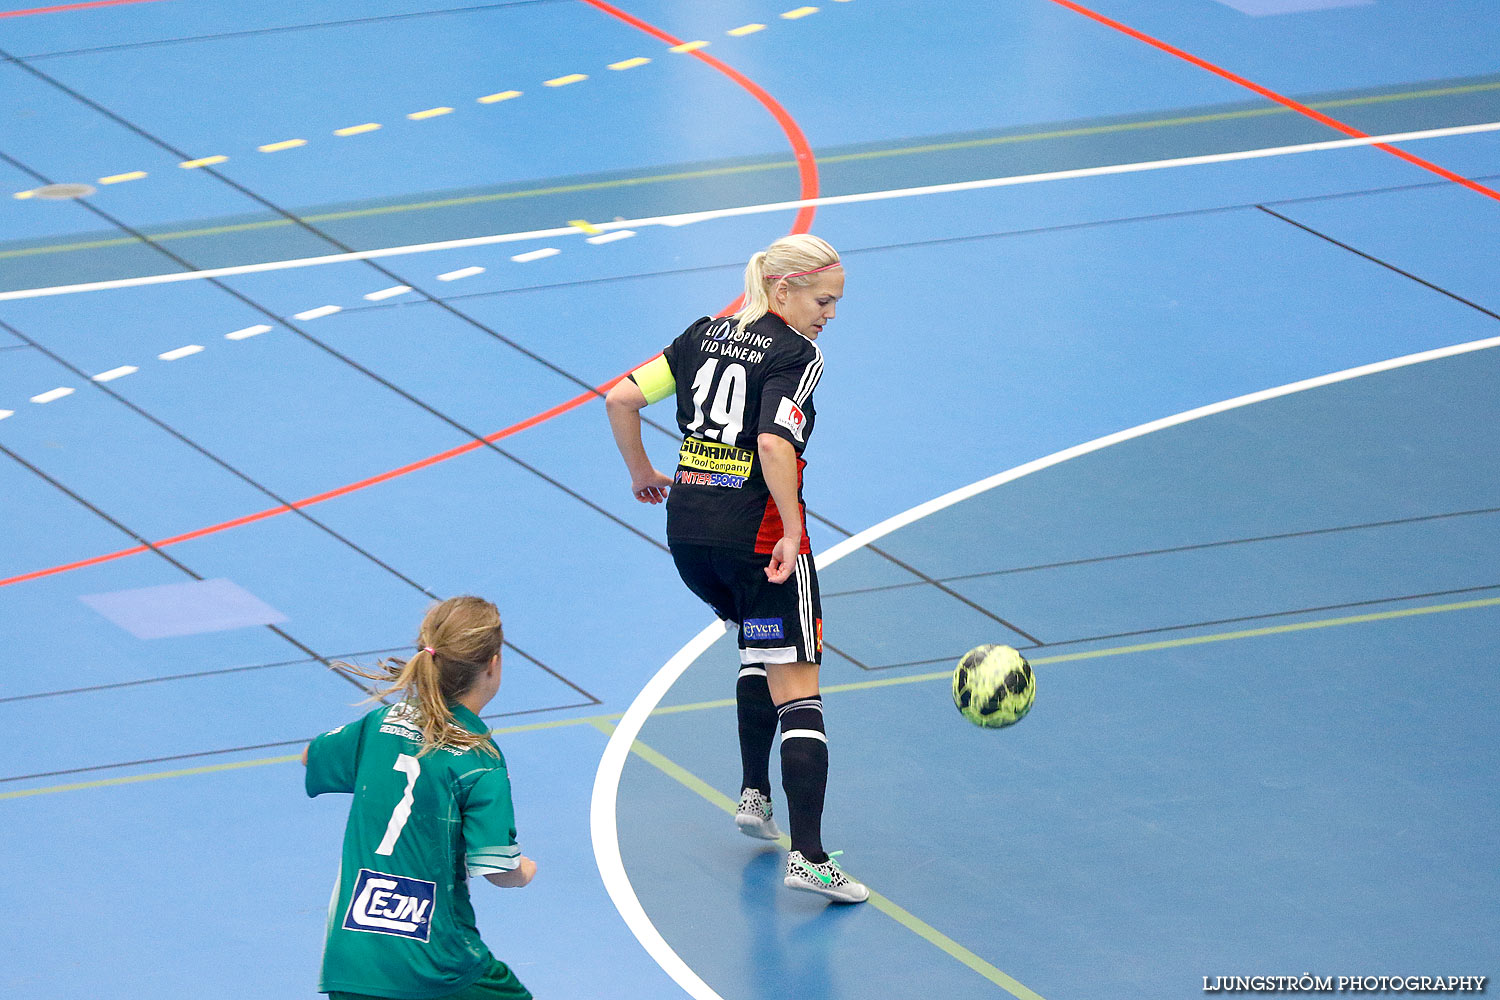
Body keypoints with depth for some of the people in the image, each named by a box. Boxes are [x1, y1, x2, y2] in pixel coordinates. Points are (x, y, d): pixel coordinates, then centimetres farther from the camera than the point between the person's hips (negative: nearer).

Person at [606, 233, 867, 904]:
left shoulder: (707, 334, 10)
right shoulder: (796, 356, -10)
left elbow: (621, 400, 7)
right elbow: (774, 445, -26)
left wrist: (642, 474, 19)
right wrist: (791, 531, -21)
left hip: (686, 528, 7)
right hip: (757, 532, -7)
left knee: (759, 643, 32)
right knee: (796, 690, -3)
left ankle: (754, 795, 29)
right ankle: (808, 857, -10)